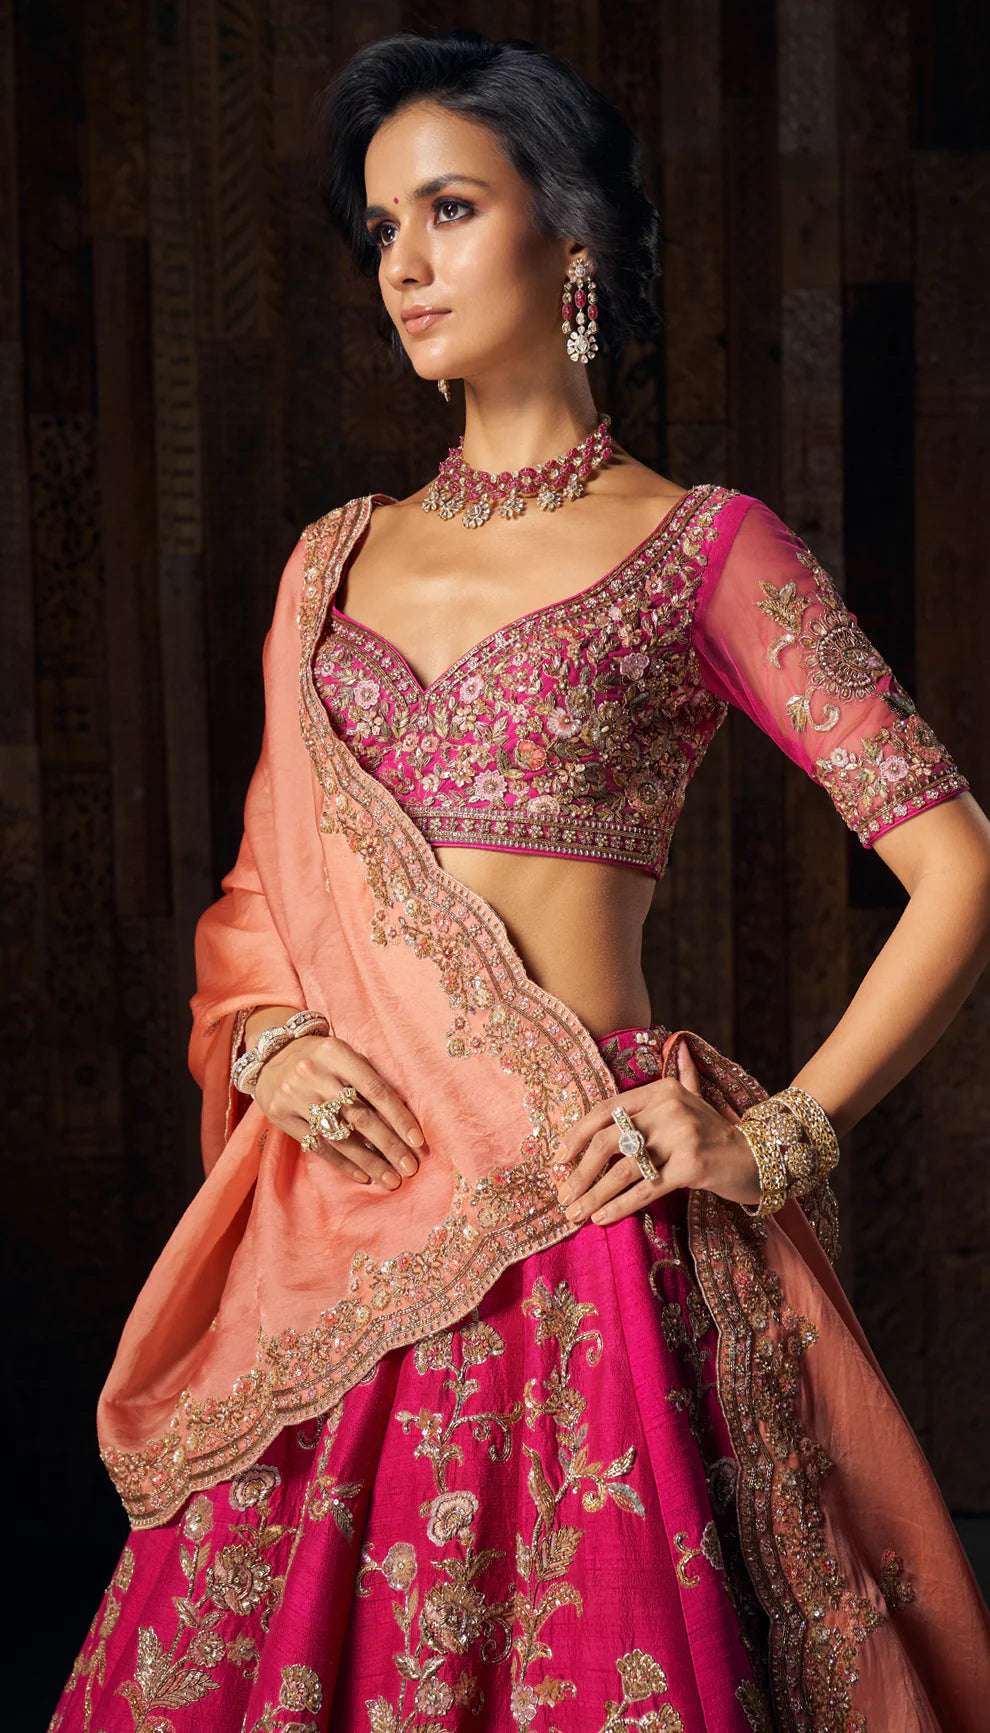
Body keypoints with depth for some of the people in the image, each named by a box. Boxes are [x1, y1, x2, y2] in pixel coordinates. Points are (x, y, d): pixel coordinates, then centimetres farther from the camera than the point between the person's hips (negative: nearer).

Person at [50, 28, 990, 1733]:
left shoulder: (705, 549, 0)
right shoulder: (335, 560, 14)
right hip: (338, 1208, 4)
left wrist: (778, 1137, -10)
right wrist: (263, 1039, 1)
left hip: (576, 1209, -4)